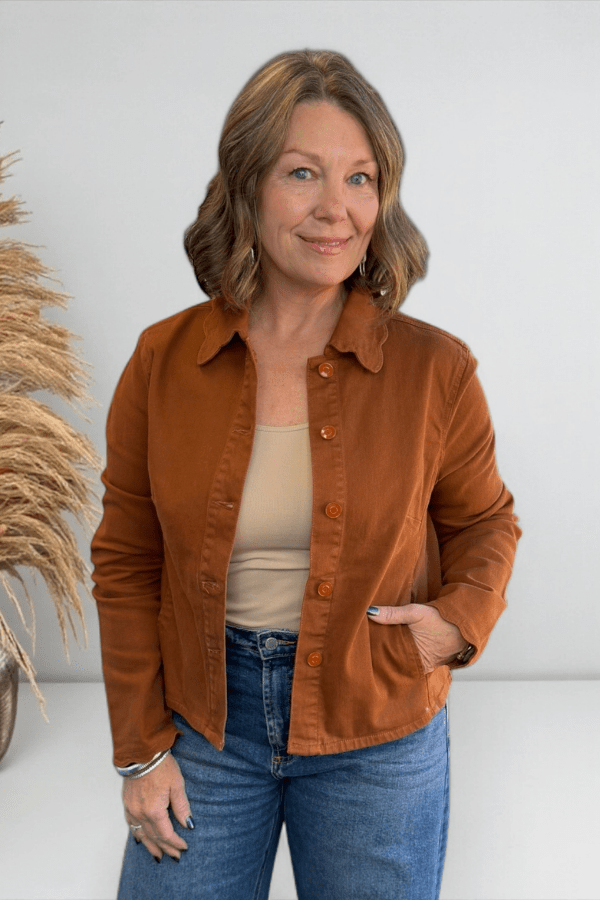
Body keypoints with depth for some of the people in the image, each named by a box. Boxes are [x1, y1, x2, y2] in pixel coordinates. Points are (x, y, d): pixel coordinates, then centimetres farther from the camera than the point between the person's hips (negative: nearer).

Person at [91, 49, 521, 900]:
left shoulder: (434, 369, -11)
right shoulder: (163, 361, -7)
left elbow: (483, 521, 6)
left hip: (376, 740, 0)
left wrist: (461, 619, -15)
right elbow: (126, 562, 0)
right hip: (202, 721, 1)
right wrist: (141, 748, 0)